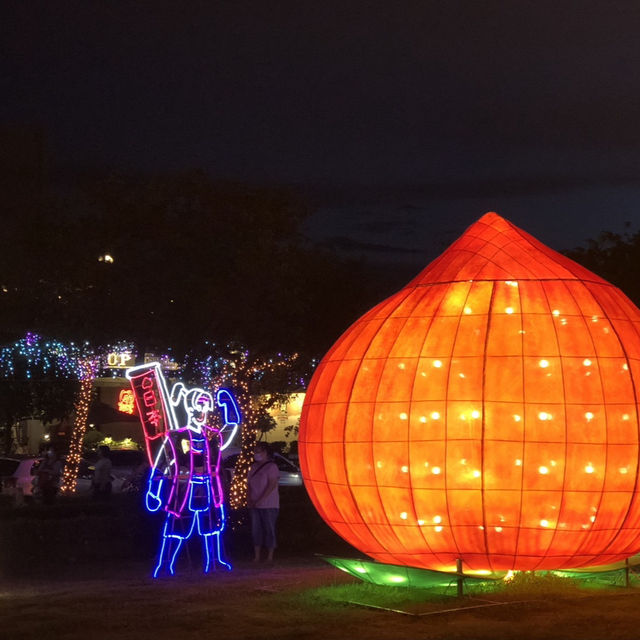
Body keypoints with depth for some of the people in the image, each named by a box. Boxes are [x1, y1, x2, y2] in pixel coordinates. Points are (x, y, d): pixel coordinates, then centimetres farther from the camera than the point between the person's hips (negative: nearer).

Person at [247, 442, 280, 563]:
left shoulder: (271, 466, -7)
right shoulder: (254, 467, 14)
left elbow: (272, 485, -15)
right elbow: (250, 484, 15)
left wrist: (260, 500, -18)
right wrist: (250, 500, 0)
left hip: (268, 505, -7)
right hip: (254, 505, 7)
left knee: (269, 530, -3)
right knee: (255, 529, 5)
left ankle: (270, 557, 0)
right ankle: (256, 556, 9)